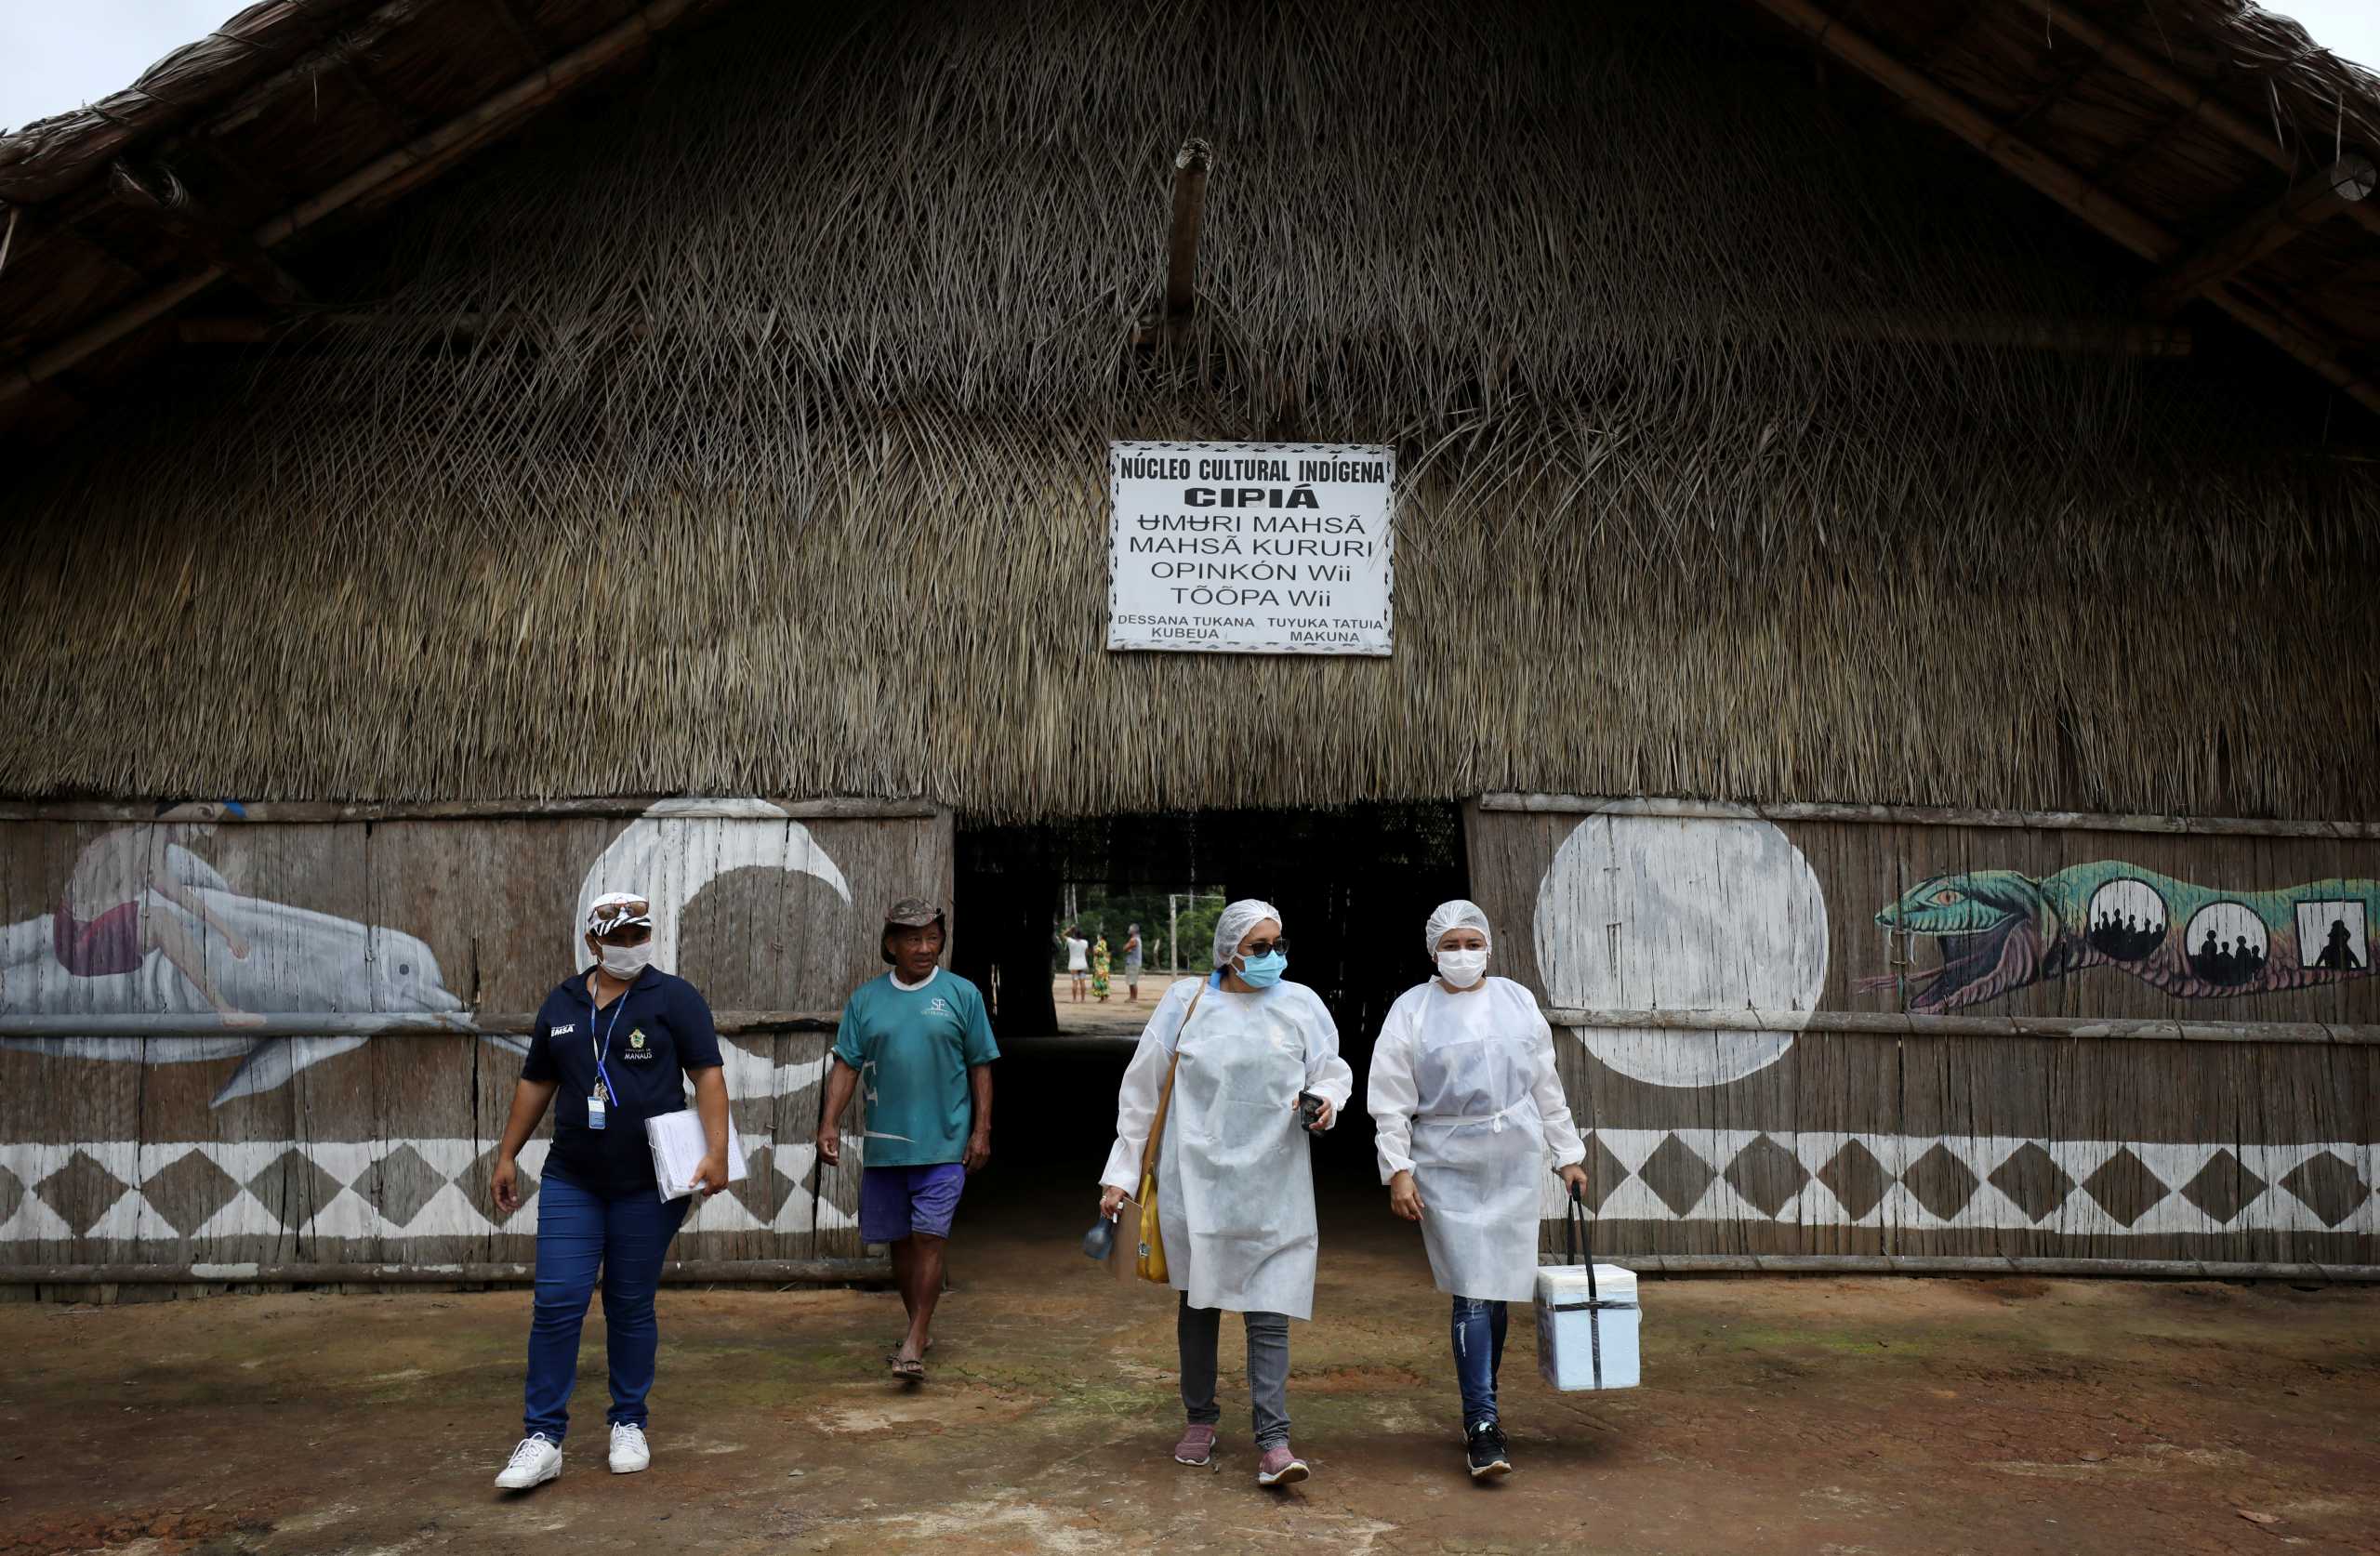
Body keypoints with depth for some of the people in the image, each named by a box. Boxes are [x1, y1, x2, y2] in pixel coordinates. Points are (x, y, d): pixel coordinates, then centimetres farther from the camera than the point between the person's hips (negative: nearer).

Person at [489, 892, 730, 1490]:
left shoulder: (673, 997, -4)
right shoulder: (562, 1003, 9)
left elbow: (707, 1074, -8)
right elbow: (536, 1083, 17)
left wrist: (717, 1152, -17)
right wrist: (507, 1155, 15)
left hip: (648, 1185, -3)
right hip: (571, 1182, 3)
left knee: (631, 1307, 7)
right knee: (557, 1304, -3)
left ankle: (629, 1425, 22)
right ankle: (543, 1438, 6)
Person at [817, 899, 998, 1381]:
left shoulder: (962, 994, 1)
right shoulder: (865, 998, 7)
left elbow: (981, 1067, 3)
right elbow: (846, 1065, 6)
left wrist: (982, 1130, -3)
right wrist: (830, 1122, -6)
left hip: (943, 1142, -3)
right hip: (884, 1143, 3)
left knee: (928, 1237, -9)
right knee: (899, 1240, 12)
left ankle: (914, 1346, -5)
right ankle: (919, 1327, 30)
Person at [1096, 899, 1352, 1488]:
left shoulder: (1300, 1005, 3)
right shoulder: (1186, 1002, 0)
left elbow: (1333, 1070, 17)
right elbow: (1142, 1091, 6)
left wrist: (1326, 1100, -8)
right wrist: (1121, 1173, 6)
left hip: (1273, 1189, 0)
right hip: (1197, 1182, 0)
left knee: (1269, 1313, -4)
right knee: (1198, 1302, 12)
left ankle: (1273, 1441, 1)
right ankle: (1200, 1419, 29)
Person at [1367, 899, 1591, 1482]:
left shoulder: (1518, 1001, 9)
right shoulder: (1412, 1010, -2)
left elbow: (1546, 1087, 15)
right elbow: (1390, 1100, -3)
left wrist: (1568, 1154, 14)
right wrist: (1398, 1170, -10)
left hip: (1514, 1161, 4)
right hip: (1447, 1166, -4)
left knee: (1497, 1291, 9)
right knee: (1473, 1293, -9)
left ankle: (1480, 1409, 25)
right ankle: (1482, 1426, -5)